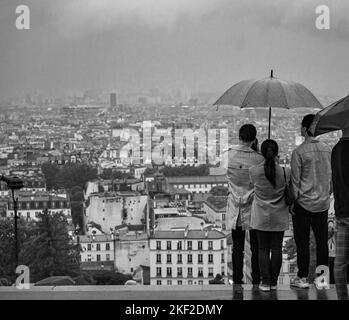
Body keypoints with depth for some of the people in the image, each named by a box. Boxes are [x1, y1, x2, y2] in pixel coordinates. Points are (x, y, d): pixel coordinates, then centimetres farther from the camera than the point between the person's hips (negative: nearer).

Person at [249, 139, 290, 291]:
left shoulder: (254, 171, -13)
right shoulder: (285, 172, -13)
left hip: (261, 216, 0)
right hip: (279, 216, 0)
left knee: (263, 249, 7)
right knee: (276, 248, 9)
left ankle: (265, 282, 5)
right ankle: (274, 281, 14)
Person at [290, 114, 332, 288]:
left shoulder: (299, 152, -12)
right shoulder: (328, 150, 3)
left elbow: (295, 180, -10)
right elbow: (332, 176, 10)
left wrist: (292, 202, -2)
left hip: (304, 202, -4)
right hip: (323, 203, 5)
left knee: (302, 242, 3)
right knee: (322, 240, 10)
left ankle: (302, 277, 8)